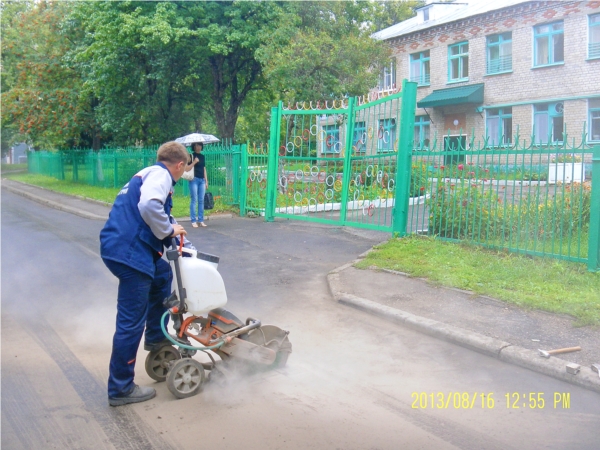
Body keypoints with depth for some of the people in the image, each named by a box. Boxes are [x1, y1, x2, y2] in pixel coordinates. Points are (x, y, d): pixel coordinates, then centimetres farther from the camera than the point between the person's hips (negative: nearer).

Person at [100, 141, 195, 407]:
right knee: (132, 322, -2)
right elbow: (149, 206, -28)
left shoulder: (148, 173, 23)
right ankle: (120, 389, 9)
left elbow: (159, 215, 30)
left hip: (122, 247, 10)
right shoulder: (160, 175, -7)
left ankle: (156, 337, 38)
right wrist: (169, 230, -12)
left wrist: (182, 241, 34)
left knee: (162, 275, 31)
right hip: (129, 252, -10)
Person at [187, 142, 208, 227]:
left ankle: (201, 220, 9)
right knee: (194, 200, -4)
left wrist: (206, 181, 16)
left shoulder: (202, 156, 15)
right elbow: (186, 168, -7)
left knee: (201, 200, 5)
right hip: (194, 179, -5)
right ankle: (193, 221, -1)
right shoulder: (191, 156, -2)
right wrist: (194, 162, -17)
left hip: (202, 180, 5)